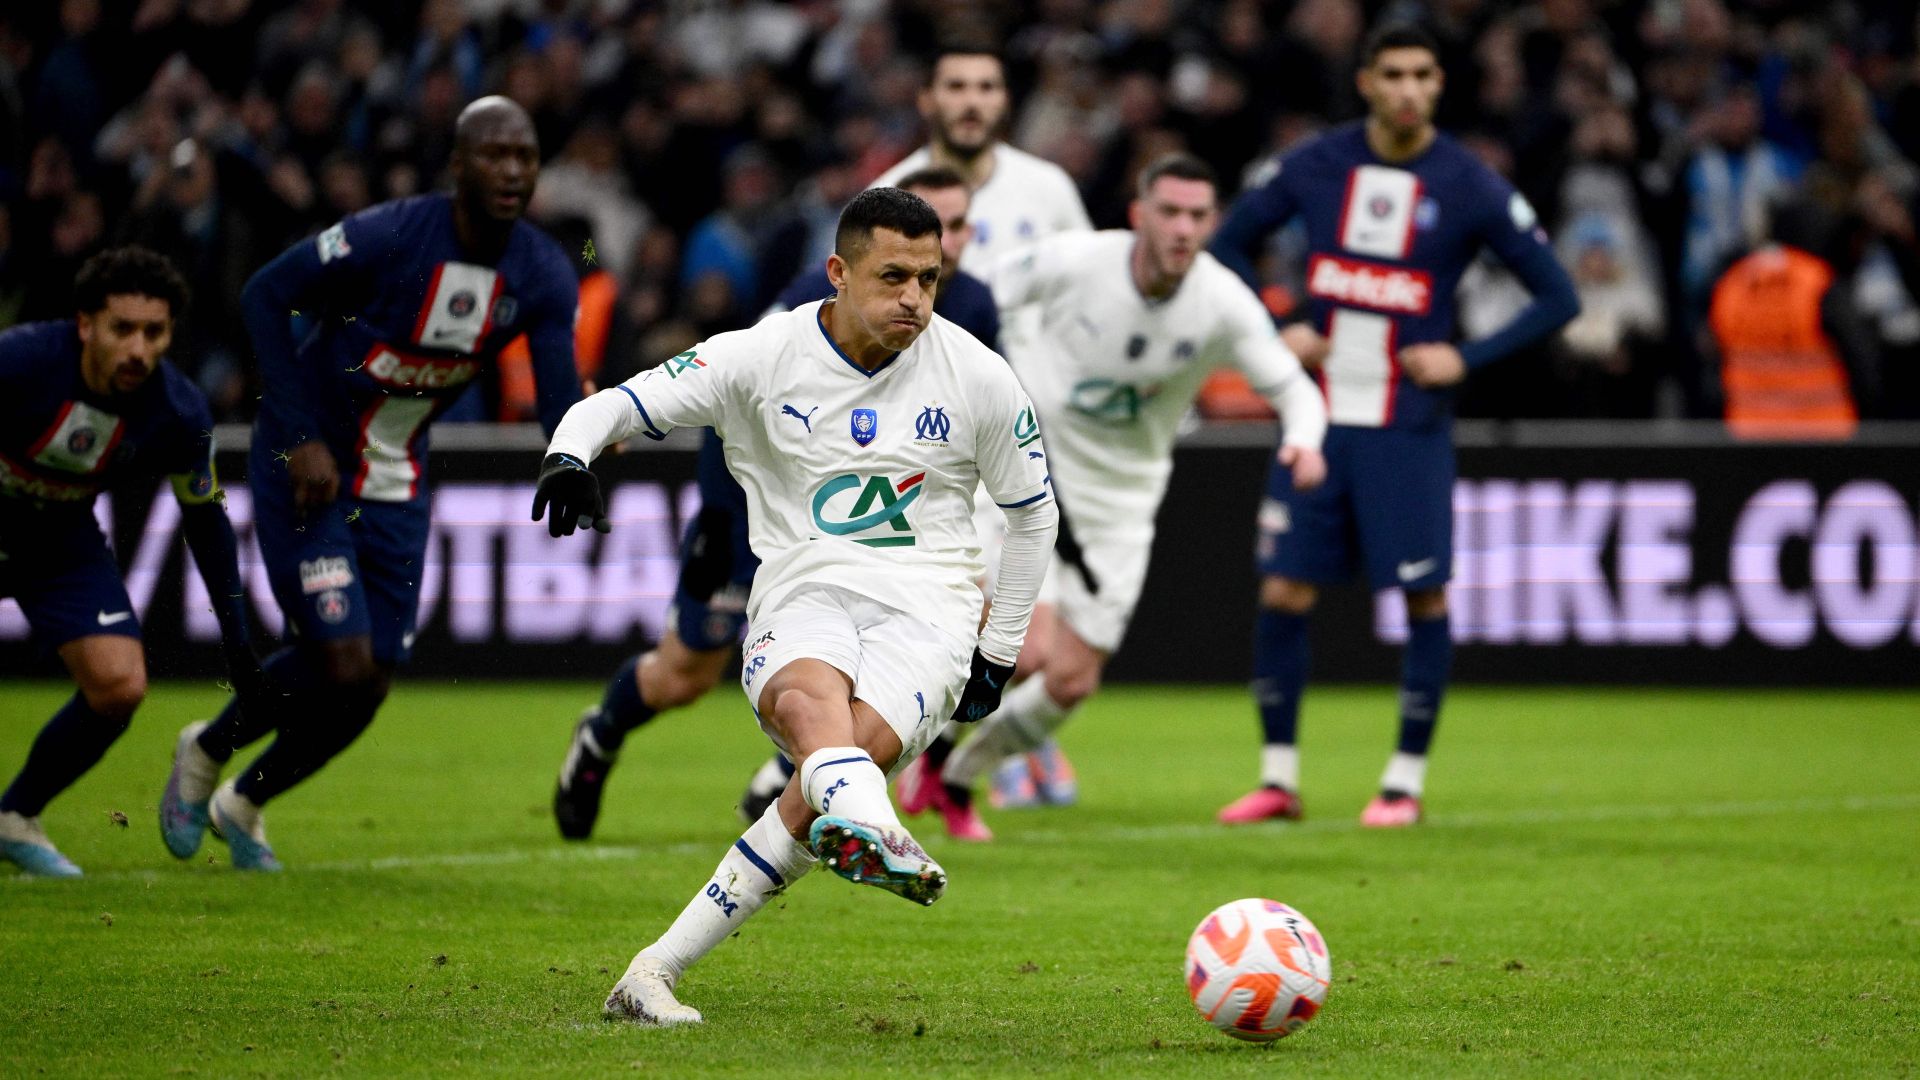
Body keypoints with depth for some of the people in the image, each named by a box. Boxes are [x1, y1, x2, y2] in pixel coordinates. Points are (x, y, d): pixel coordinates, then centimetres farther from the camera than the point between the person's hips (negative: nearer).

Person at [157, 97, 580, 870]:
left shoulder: (543, 276, -8)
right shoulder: (392, 236, -23)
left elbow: (560, 406, -12)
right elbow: (264, 295, -16)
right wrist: (300, 436, -20)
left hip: (396, 485, 6)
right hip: (306, 470, -6)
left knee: (367, 686, 3)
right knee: (342, 663, -14)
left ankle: (244, 802, 29)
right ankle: (207, 751, 15)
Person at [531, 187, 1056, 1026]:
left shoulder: (976, 376, 5)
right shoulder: (765, 358, 2)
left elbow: (1033, 514, 17)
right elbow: (620, 405, 1)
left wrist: (998, 654, 15)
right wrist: (570, 453, -23)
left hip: (926, 610, 0)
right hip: (803, 594, 0)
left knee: (854, 752, -29)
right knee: (807, 698, -38)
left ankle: (656, 971, -27)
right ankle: (871, 831, -72)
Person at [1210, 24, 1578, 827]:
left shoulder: (1470, 187, -5)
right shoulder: (1315, 165, 1)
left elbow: (1557, 297, -1)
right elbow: (1230, 243, 14)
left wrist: (1466, 360, -10)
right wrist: (1275, 332, 0)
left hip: (1410, 429, -2)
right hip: (1319, 419, 2)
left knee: (1423, 599, -3)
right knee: (1283, 592, 0)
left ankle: (1406, 782, 9)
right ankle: (1278, 777, 11)